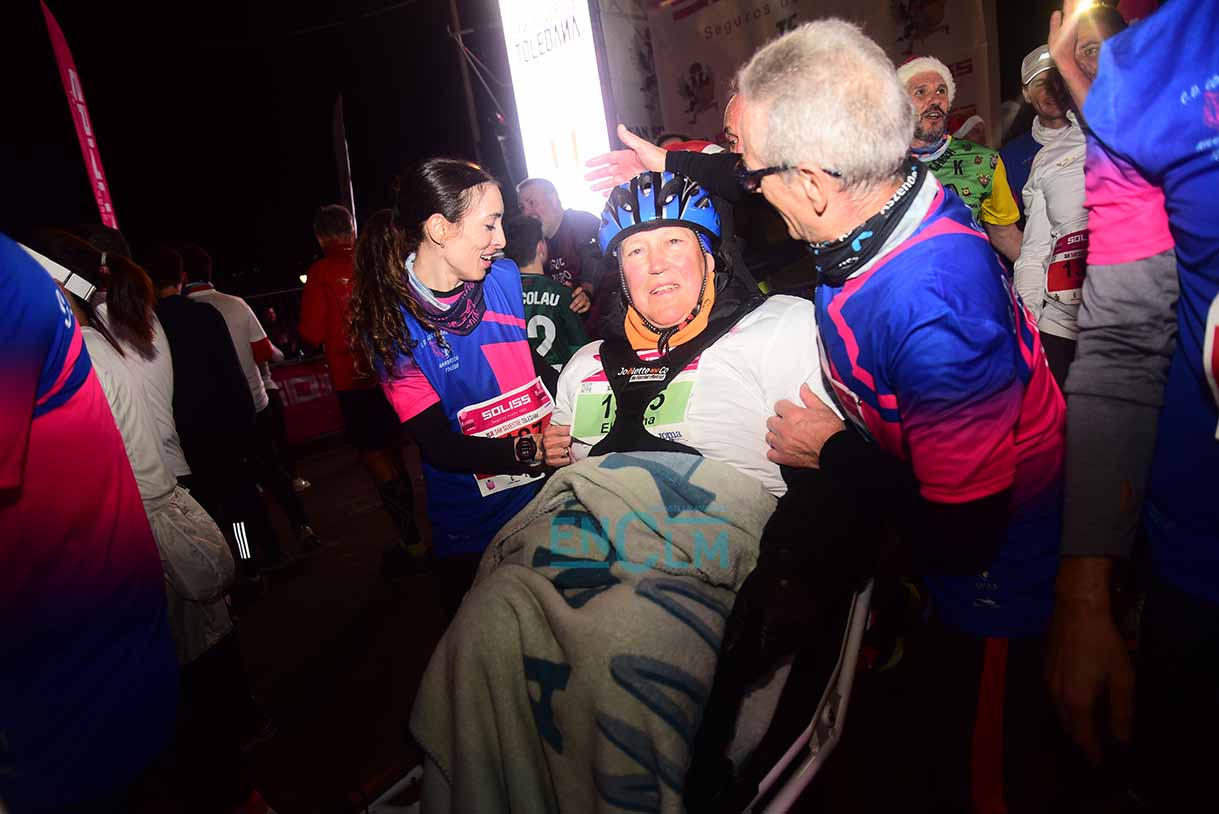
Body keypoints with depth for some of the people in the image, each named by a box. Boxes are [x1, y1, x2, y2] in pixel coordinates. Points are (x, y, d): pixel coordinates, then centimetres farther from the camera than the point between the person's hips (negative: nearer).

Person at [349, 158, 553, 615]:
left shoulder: (503, 278, -5)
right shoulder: (390, 323, -14)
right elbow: (440, 447, -17)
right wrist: (532, 452, -30)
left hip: (547, 493, 4)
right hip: (473, 529, -3)